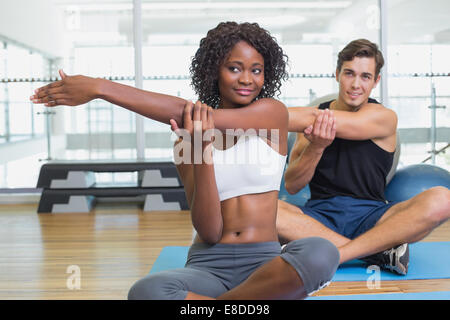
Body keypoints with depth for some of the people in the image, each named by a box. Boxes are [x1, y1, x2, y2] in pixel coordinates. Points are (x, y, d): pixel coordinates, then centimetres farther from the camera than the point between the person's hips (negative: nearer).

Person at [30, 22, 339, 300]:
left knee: (320, 253, -36)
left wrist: (102, 88, -14)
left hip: (265, 264, 0)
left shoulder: (273, 113, 1)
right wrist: (201, 152, -19)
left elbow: (188, 115, -15)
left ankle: (200, 305, -19)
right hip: (207, 265, 0)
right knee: (145, 292, -34)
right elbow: (210, 232, -5)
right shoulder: (188, 138, 6)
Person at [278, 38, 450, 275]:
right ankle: (378, 251, -24)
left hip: (370, 216, -1)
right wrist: (315, 147, -18)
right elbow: (291, 186, 1)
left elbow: (320, 119, -16)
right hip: (319, 215, 1)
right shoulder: (314, 117, 7)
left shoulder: (384, 118, 0)